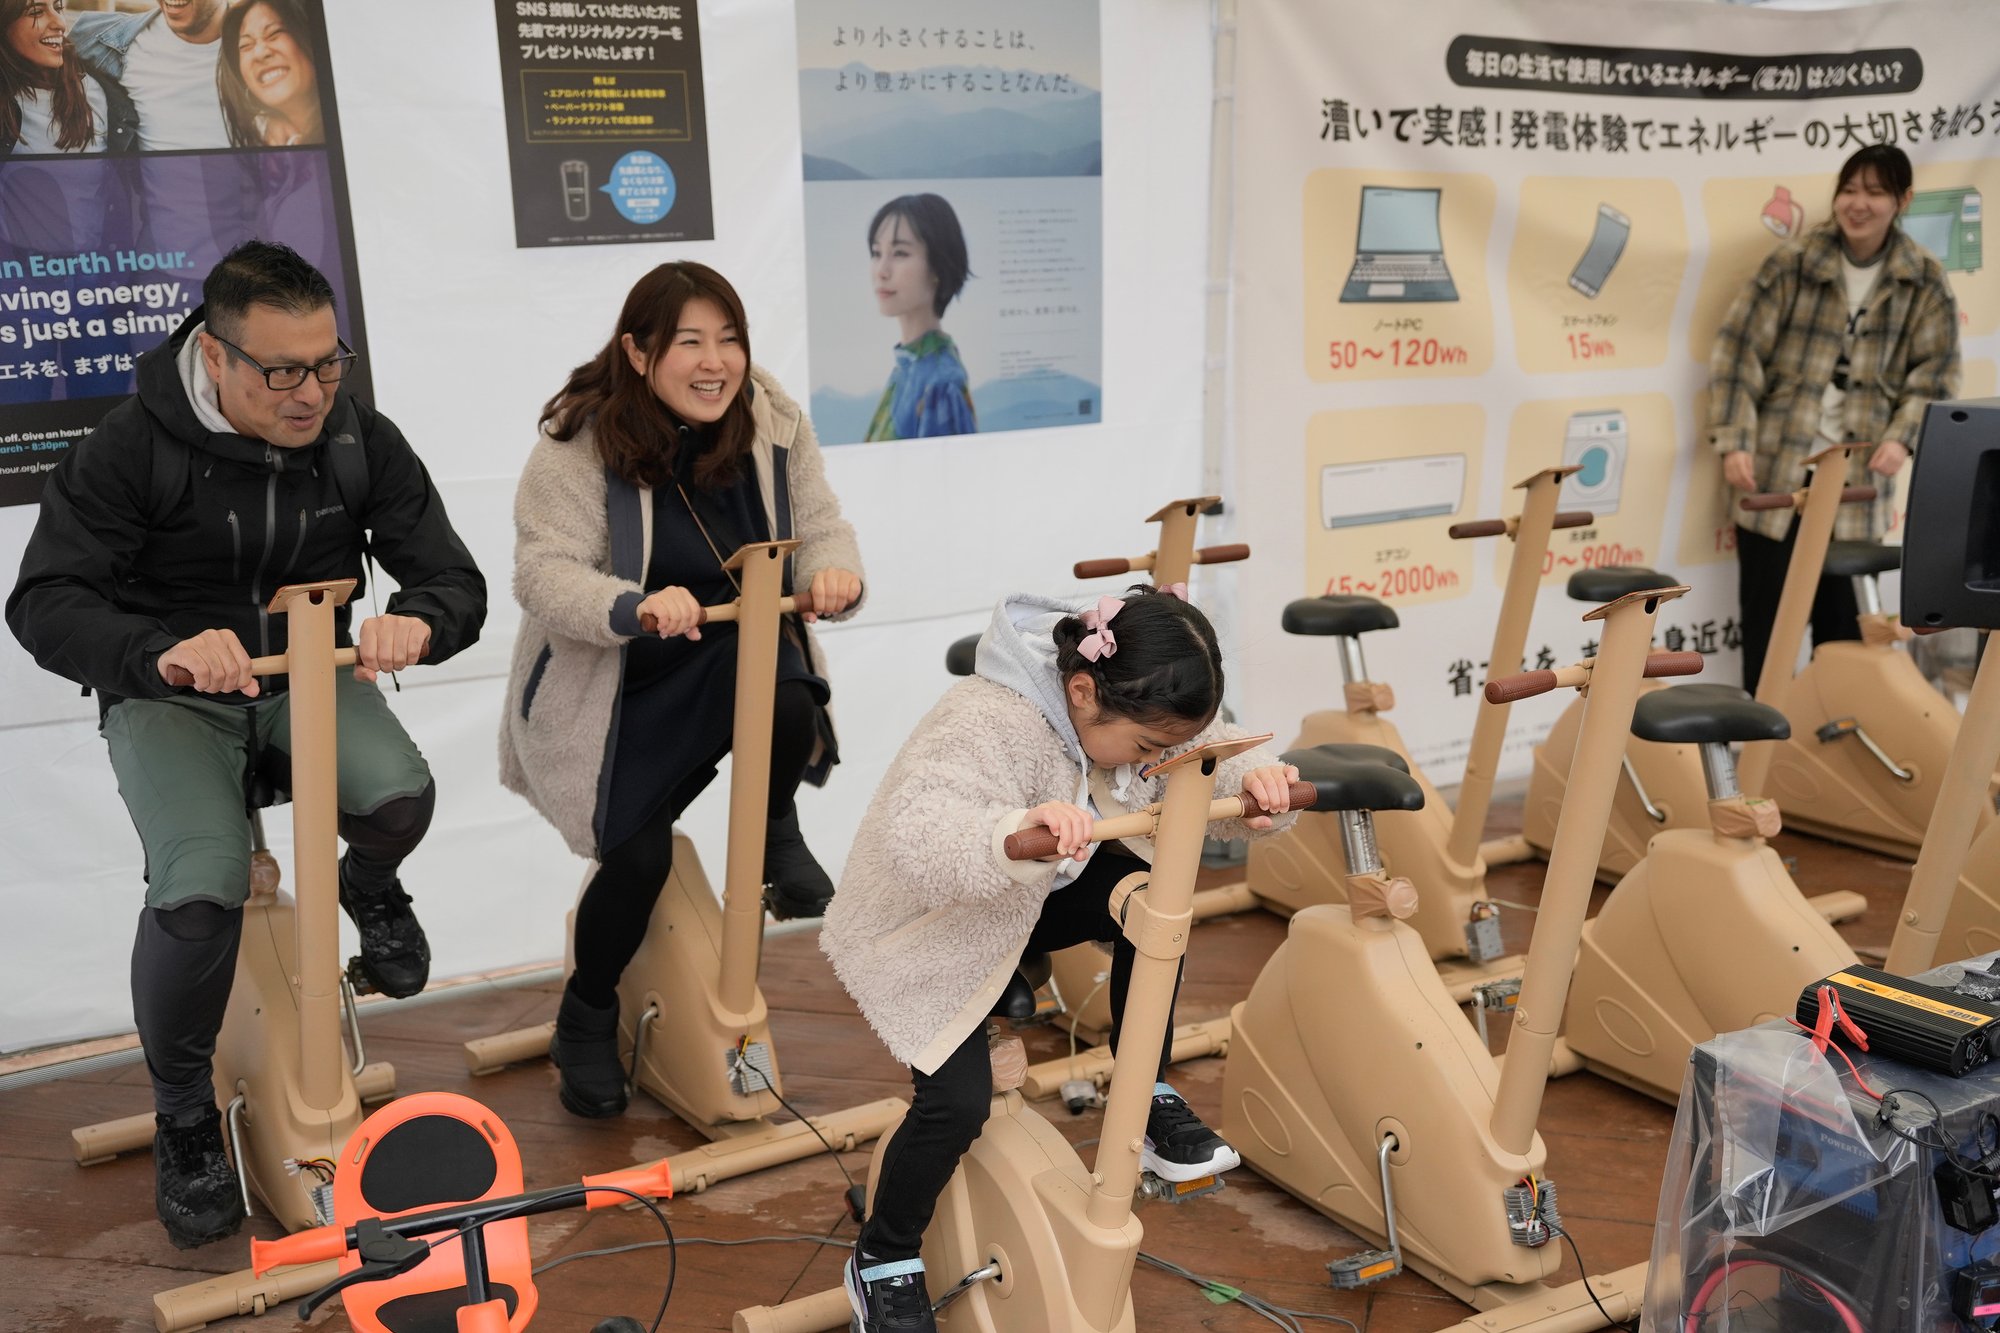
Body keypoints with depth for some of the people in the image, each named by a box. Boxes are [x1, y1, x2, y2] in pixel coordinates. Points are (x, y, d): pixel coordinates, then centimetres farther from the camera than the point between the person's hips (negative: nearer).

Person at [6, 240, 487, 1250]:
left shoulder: (362, 439, -8)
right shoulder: (133, 446, -16)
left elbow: (456, 580, -10)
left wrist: (417, 621, -36)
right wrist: (160, 654, -41)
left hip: (308, 677, 2)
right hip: (170, 702, -2)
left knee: (399, 795, -30)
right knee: (201, 889, -26)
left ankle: (366, 887, 12)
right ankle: (183, 1112, 3)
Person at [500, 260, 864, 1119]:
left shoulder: (773, 420, -4)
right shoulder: (580, 439, -16)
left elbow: (819, 528, -2)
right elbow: (544, 573, -22)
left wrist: (832, 573, -28)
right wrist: (636, 608, -42)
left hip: (740, 656, 3)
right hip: (613, 684, -2)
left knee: (792, 709, -32)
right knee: (638, 854, -12)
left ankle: (773, 837, 4)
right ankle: (586, 1017, 20)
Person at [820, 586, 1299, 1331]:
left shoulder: (1140, 712, -13)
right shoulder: (987, 723, -37)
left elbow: (1219, 758, -7)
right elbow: (916, 834, -49)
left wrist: (1257, 778, -30)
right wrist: (1018, 829, -66)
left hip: (1029, 897, 7)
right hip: (920, 929, -7)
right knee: (959, 1099, -18)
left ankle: (1146, 1102, 3)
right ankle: (881, 1262, 10)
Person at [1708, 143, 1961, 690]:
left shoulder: (1924, 280, 2)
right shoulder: (1793, 262, -5)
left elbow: (1934, 371, 5)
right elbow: (1738, 351, -6)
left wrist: (1902, 437, -11)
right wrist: (1733, 442, -13)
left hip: (1857, 477, 1)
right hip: (1775, 468, -1)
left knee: (1843, 615, 8)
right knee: (1765, 613, 5)